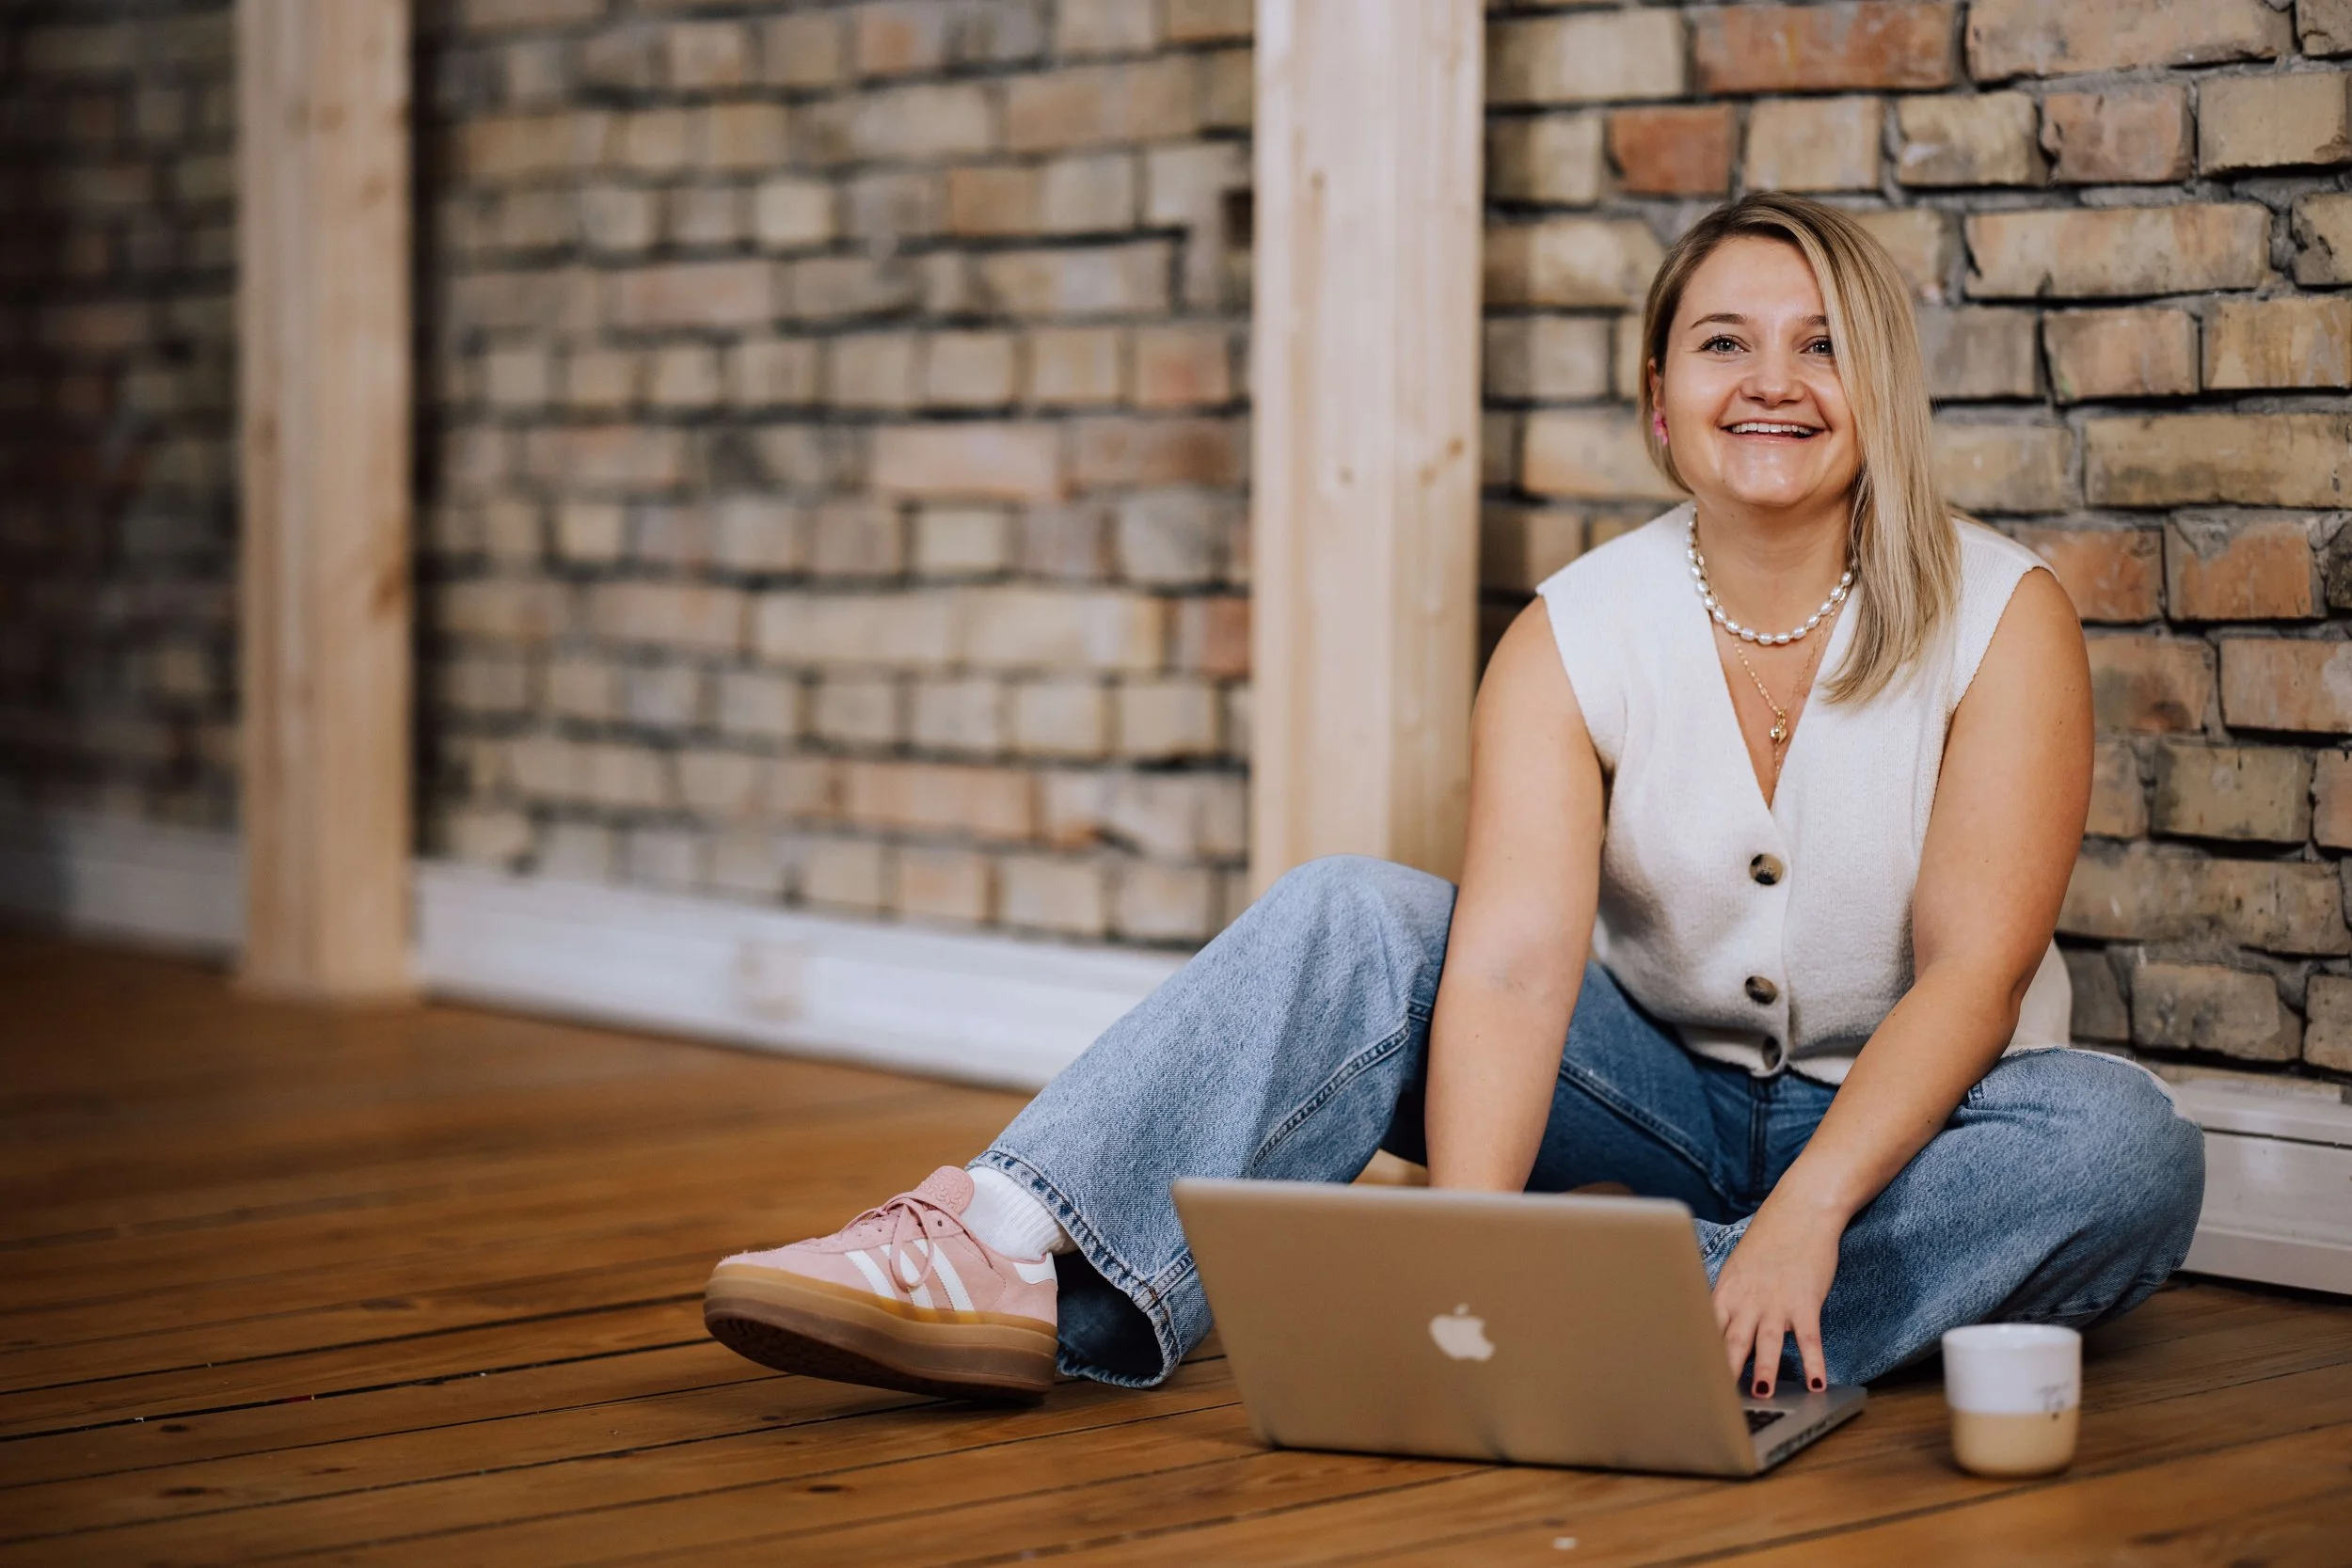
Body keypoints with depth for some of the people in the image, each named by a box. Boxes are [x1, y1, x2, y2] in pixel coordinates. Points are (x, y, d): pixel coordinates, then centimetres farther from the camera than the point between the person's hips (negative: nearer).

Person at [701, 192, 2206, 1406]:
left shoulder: (2005, 618, -12)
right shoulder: (1575, 636, -8)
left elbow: (1974, 968, -20)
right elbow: (1514, 958, -22)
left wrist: (1806, 1213, -36)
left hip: (1906, 1113, -1)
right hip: (1664, 1099, 1)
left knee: (2125, 1143, -34)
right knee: (1353, 917, -20)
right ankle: (1024, 1269, -37)